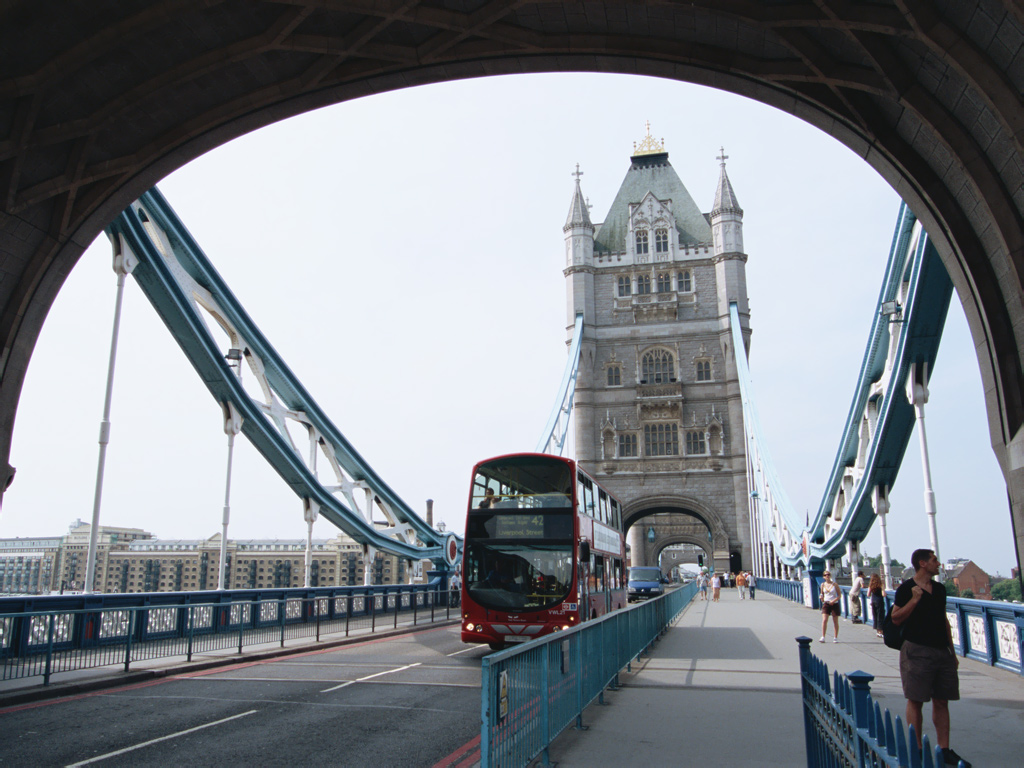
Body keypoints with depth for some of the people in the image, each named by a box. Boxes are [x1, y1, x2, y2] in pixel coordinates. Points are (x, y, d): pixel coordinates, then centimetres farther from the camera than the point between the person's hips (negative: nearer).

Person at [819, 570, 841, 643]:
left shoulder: (835, 584, -5)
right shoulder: (823, 584, 3)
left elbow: (839, 595, -2)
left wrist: (834, 600, -17)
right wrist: (821, 597, -7)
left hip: (834, 604, -1)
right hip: (826, 604, 2)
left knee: (835, 621, 6)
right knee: (824, 620, -11)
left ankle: (835, 637, 17)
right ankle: (823, 637, -8)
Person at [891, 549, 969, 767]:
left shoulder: (940, 589, 14)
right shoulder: (906, 589, -6)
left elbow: (944, 621, 19)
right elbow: (896, 619, -10)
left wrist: (952, 651, 18)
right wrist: (914, 600, -20)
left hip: (942, 651, 6)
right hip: (917, 651, -6)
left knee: (942, 701, 9)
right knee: (915, 701, -2)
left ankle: (945, 750, 17)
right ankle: (917, 750, 5)